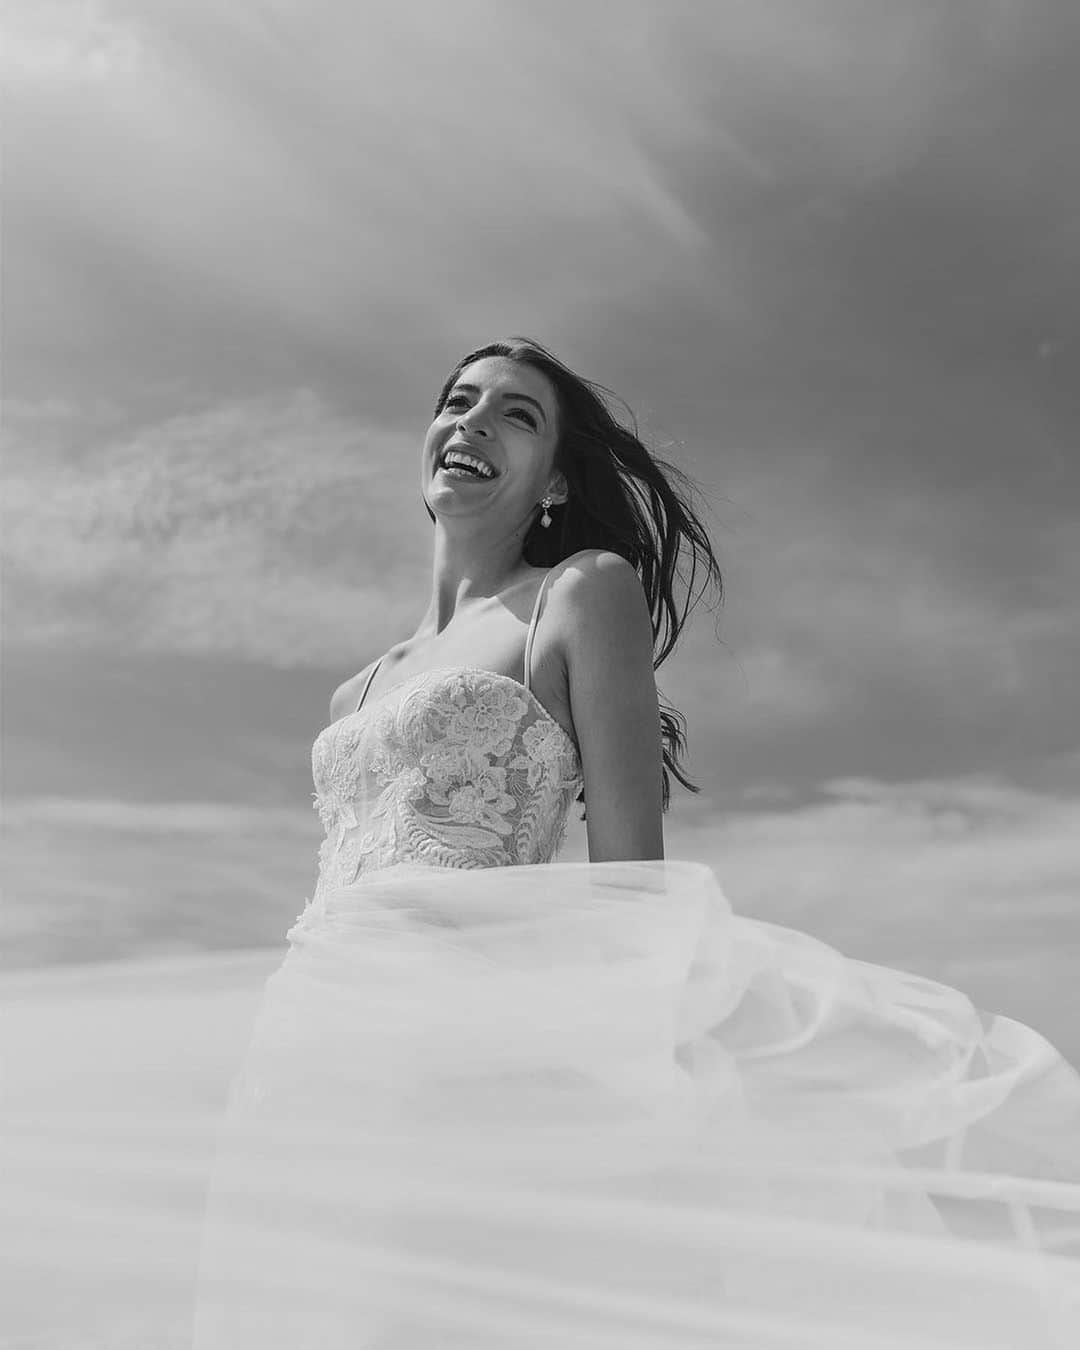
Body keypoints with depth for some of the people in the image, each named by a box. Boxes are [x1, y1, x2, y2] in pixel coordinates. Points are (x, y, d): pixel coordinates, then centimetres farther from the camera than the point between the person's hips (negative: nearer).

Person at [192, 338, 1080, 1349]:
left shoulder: (586, 591, 2)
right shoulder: (370, 679, 22)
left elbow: (631, 879, -7)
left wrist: (626, 1077, -16)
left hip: (468, 1041, -6)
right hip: (312, 1067, 7)